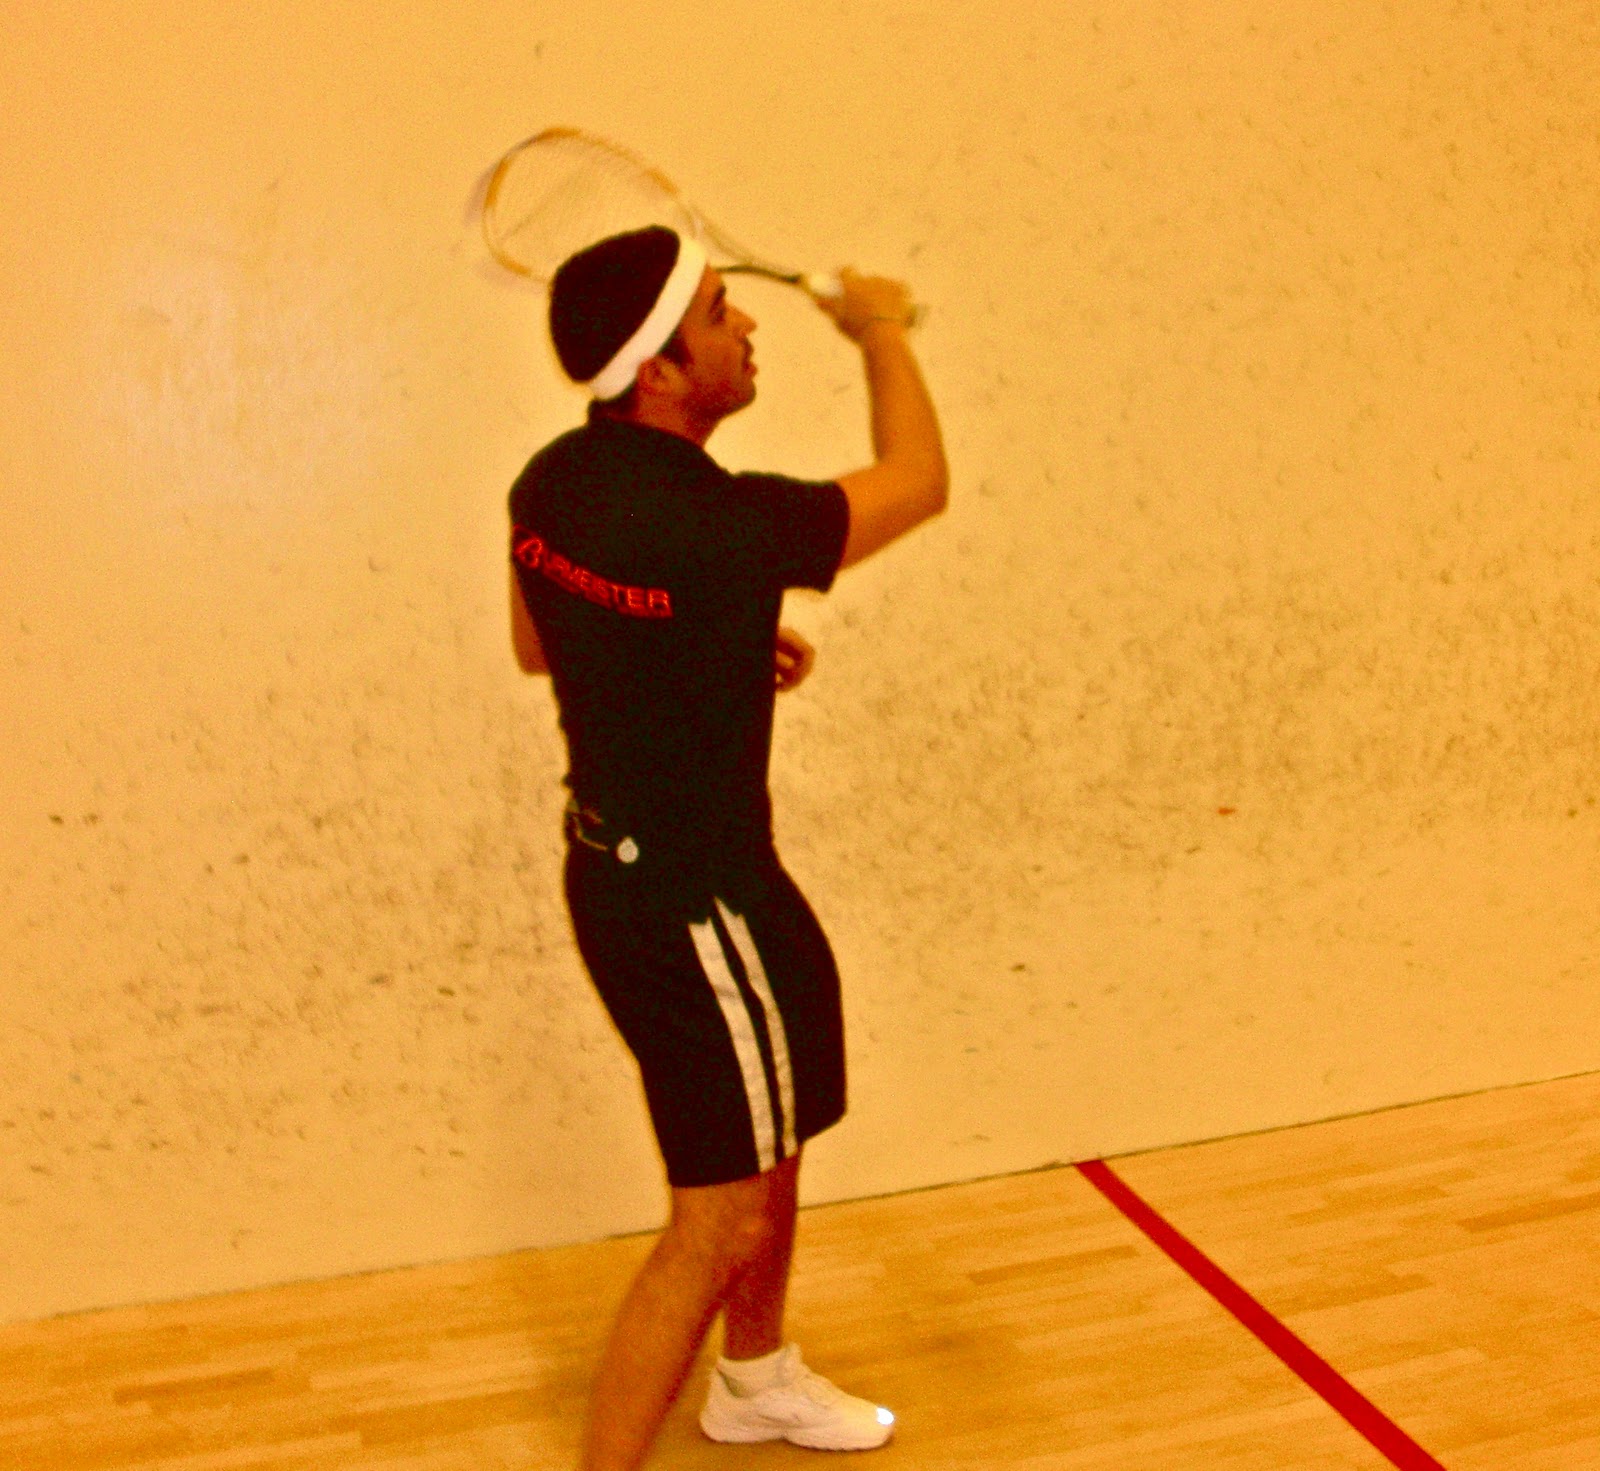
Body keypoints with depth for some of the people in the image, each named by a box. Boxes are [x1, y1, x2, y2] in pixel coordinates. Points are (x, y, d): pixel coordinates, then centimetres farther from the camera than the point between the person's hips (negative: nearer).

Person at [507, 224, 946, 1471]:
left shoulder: (556, 481, -4)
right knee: (726, 1217, 0)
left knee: (770, 1140, 26)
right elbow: (918, 481, -11)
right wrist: (882, 330, 5)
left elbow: (536, 645, 15)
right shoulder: (719, 526, -29)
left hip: (622, 864, 10)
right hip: (695, 902, -10)